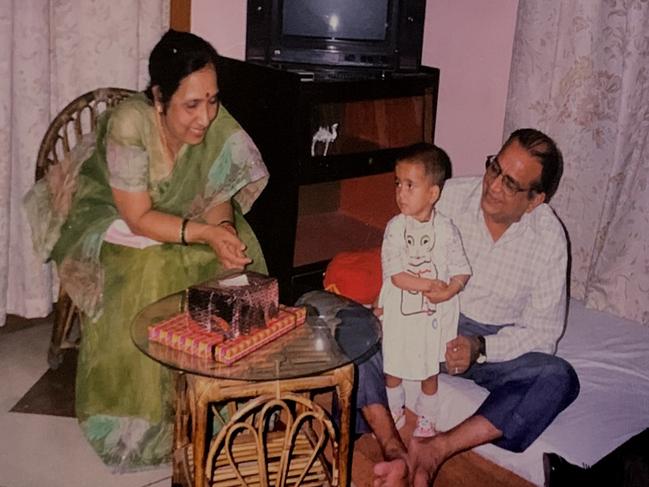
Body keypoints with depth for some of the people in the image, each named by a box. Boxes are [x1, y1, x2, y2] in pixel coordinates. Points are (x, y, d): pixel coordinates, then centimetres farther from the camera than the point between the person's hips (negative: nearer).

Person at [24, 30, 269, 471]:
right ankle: (142, 421, -9)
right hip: (115, 223, -4)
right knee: (146, 278, -30)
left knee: (233, 266, -18)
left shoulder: (214, 123, -20)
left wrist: (223, 230, -31)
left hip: (181, 215, 4)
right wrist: (205, 232, -38)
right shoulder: (129, 124, -32)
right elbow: (138, 219, -27)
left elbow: (218, 195, -10)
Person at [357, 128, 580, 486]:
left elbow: (543, 333, -8)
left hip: (494, 345, 0)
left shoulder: (549, 237, -10)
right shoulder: (451, 196, -10)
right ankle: (393, 450, -33)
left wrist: (480, 348, -24)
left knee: (559, 378, -30)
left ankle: (435, 450, -34)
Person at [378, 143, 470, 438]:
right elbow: (395, 275, -17)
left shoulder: (446, 229, -9)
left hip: (434, 314, 0)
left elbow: (462, 271, -6)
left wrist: (448, 292, -24)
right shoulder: (395, 227, -11)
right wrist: (429, 285, -22)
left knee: (429, 371, 15)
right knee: (392, 367, 15)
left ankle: (426, 419, 38)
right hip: (399, 312, 0)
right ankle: (395, 413, 40)